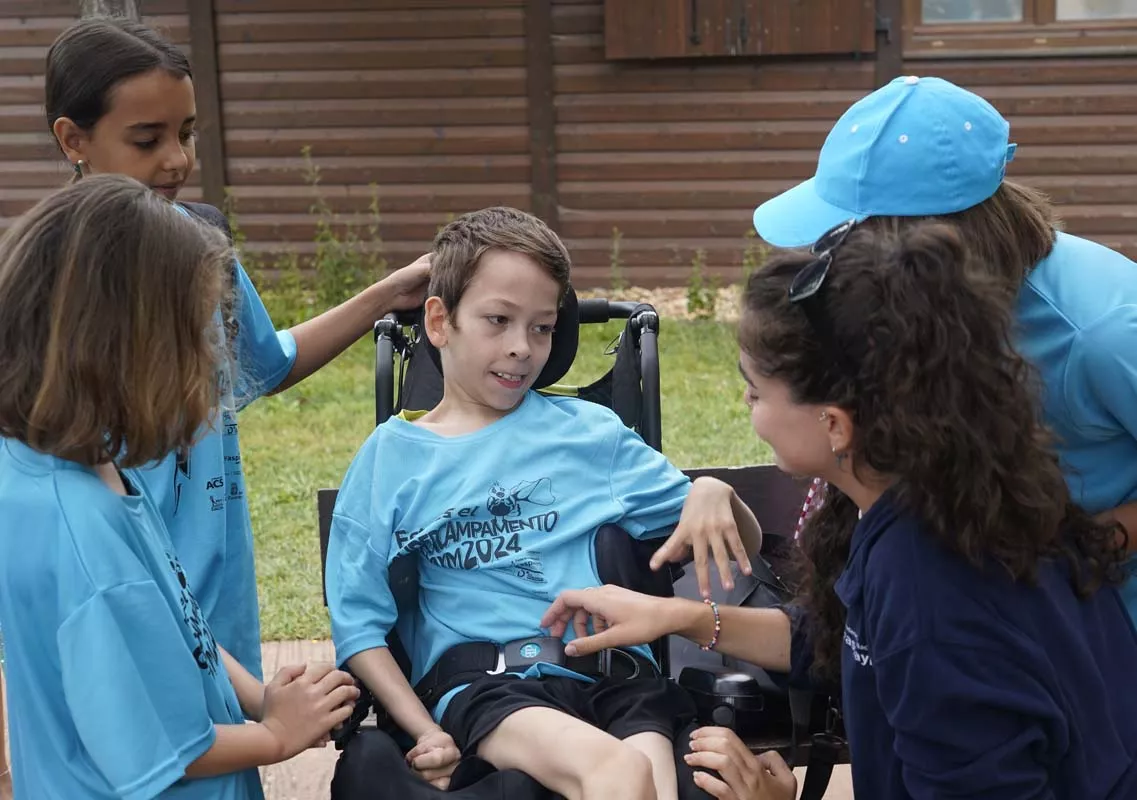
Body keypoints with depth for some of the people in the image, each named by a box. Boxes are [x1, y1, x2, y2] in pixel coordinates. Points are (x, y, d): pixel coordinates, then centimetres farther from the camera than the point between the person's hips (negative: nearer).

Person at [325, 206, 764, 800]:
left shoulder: (589, 431, 17)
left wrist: (714, 495, -3)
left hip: (612, 673, 2)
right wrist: (425, 733, -8)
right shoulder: (392, 455, 12)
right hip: (480, 681, -2)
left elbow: (742, 547, 20)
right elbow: (359, 623, 7)